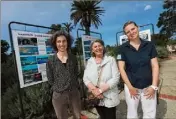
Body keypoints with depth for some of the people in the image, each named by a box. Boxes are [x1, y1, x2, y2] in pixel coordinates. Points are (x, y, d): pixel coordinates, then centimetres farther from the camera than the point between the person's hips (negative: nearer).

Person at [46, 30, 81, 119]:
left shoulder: (73, 58, -1)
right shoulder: (50, 61, -9)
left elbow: (76, 75, 5)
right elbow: (50, 80, -3)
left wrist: (72, 88, 0)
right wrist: (60, 89, 1)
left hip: (74, 93, 3)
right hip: (59, 96, -2)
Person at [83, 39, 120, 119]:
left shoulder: (111, 60, -7)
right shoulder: (89, 61, 1)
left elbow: (115, 78, -14)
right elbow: (85, 78, -2)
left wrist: (100, 90, -19)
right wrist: (94, 89, -17)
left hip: (109, 97, -3)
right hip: (96, 97, 3)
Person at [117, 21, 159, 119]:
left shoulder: (150, 45, -1)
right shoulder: (123, 48, -7)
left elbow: (155, 66, -1)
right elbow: (121, 68, -8)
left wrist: (154, 86, -7)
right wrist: (130, 87, -10)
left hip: (148, 86, 2)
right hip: (131, 86, -1)